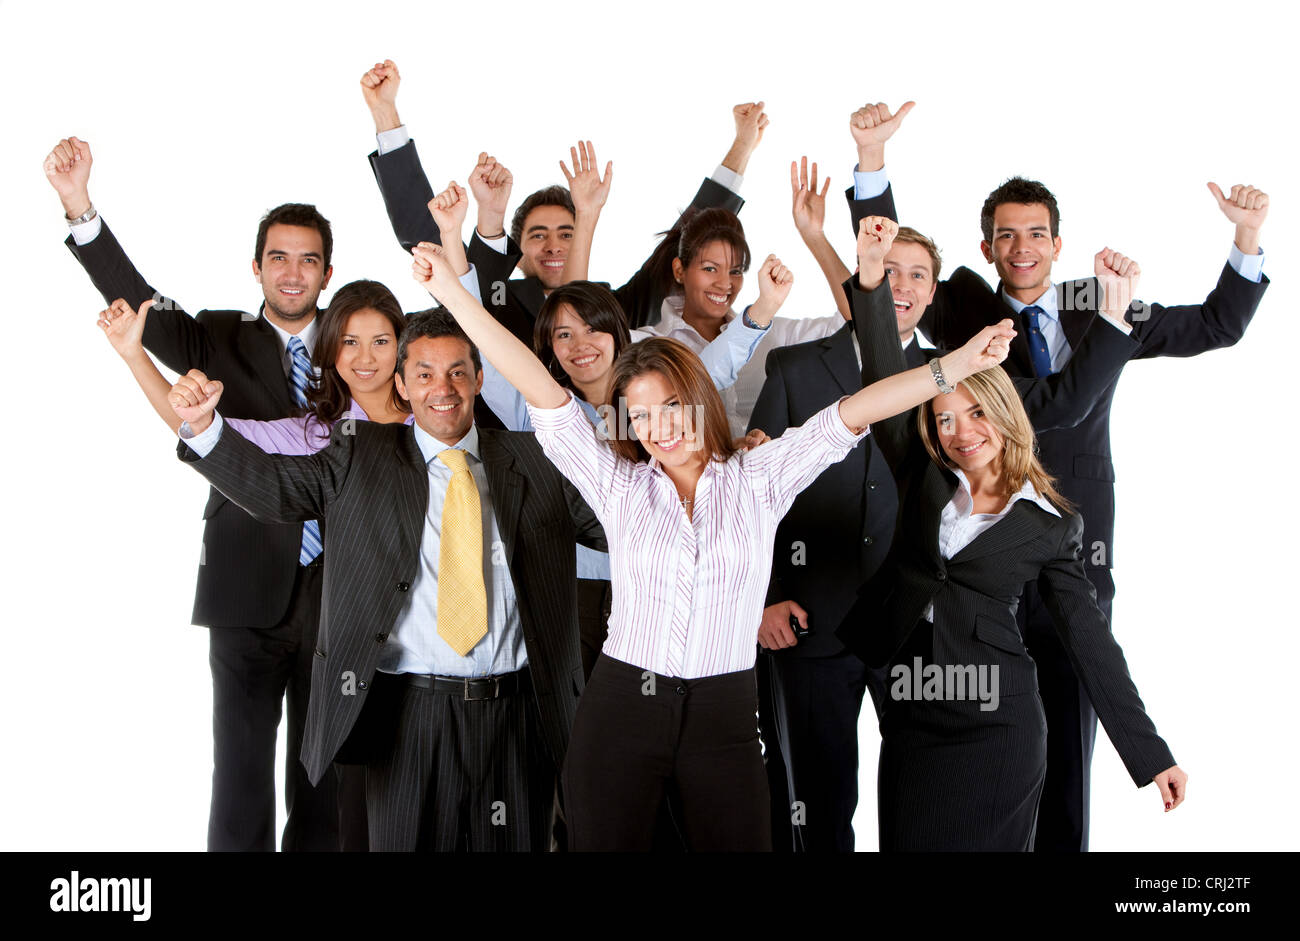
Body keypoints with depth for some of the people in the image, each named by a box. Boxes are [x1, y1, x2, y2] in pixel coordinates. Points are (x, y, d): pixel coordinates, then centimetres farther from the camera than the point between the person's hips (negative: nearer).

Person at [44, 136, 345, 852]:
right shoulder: (220, 341, 1)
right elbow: (139, 304, -13)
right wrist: (79, 208, -26)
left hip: (337, 594, 2)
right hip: (249, 591, -2)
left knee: (323, 778, 10)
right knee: (241, 777, 0)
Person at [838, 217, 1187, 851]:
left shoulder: (1053, 526, 1)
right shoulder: (925, 479, 6)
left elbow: (1089, 640, 1)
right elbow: (886, 382, -5)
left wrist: (1151, 755, -1)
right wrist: (871, 278, -18)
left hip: (996, 725, -2)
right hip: (912, 716, 2)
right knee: (908, 841, 6)